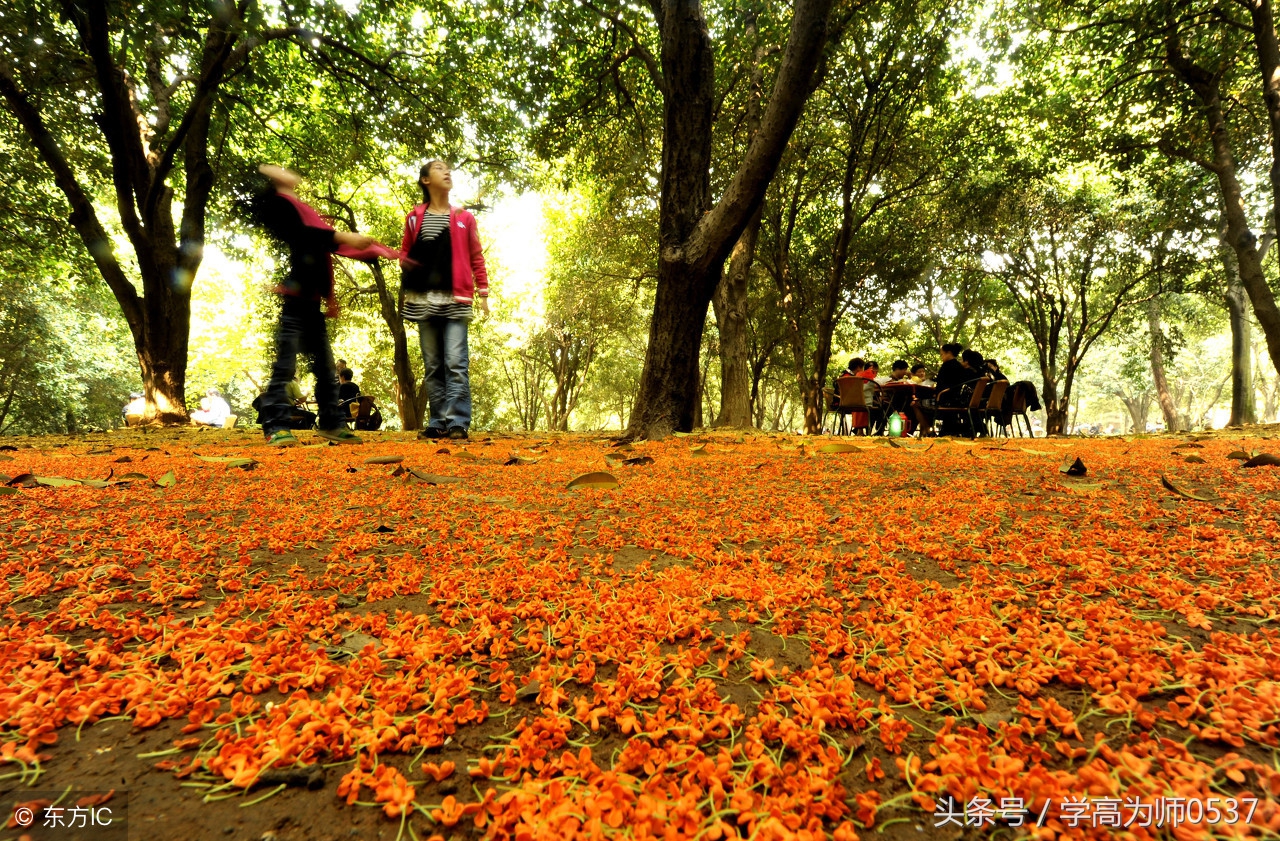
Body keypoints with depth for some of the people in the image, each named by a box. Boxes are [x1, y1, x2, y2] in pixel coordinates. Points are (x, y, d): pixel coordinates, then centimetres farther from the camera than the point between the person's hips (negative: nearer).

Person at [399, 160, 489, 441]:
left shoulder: (464, 218, 11)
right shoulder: (414, 218, 13)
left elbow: (476, 257, 10)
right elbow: (405, 253, 19)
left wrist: (482, 292, 2)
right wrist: (406, 274, -2)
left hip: (455, 299, -2)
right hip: (424, 299, 2)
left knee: (456, 363, -10)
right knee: (432, 366, 4)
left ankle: (457, 424, -12)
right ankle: (438, 424, 7)